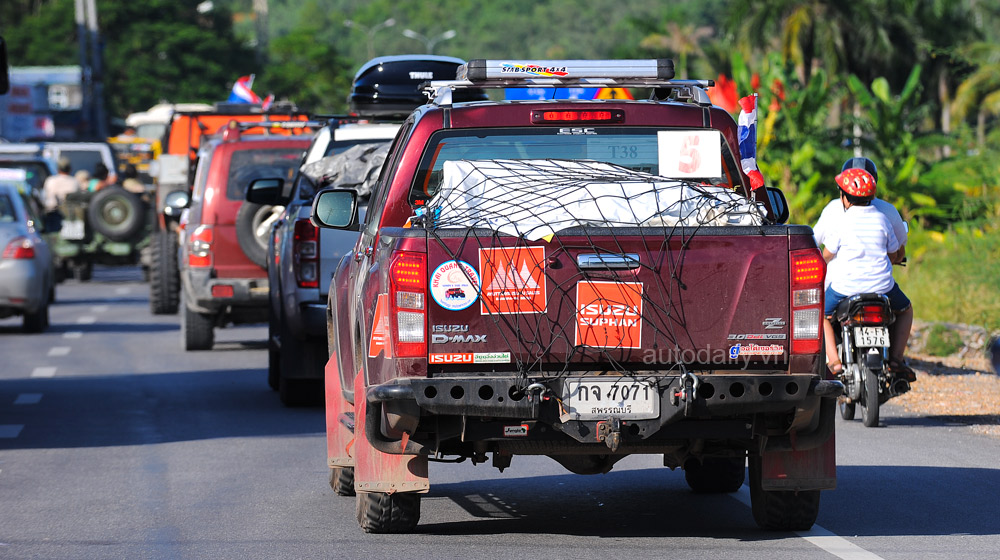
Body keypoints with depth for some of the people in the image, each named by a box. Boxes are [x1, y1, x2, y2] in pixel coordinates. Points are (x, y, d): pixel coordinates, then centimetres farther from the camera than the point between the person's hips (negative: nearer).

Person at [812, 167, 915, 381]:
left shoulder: (839, 220, -6)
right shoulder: (881, 219, 6)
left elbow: (828, 255, -1)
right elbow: (895, 255, 15)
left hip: (845, 286, -2)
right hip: (882, 286, 3)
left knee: (820, 313, 24)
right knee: (905, 309, 30)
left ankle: (834, 361, 4)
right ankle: (896, 358, 11)